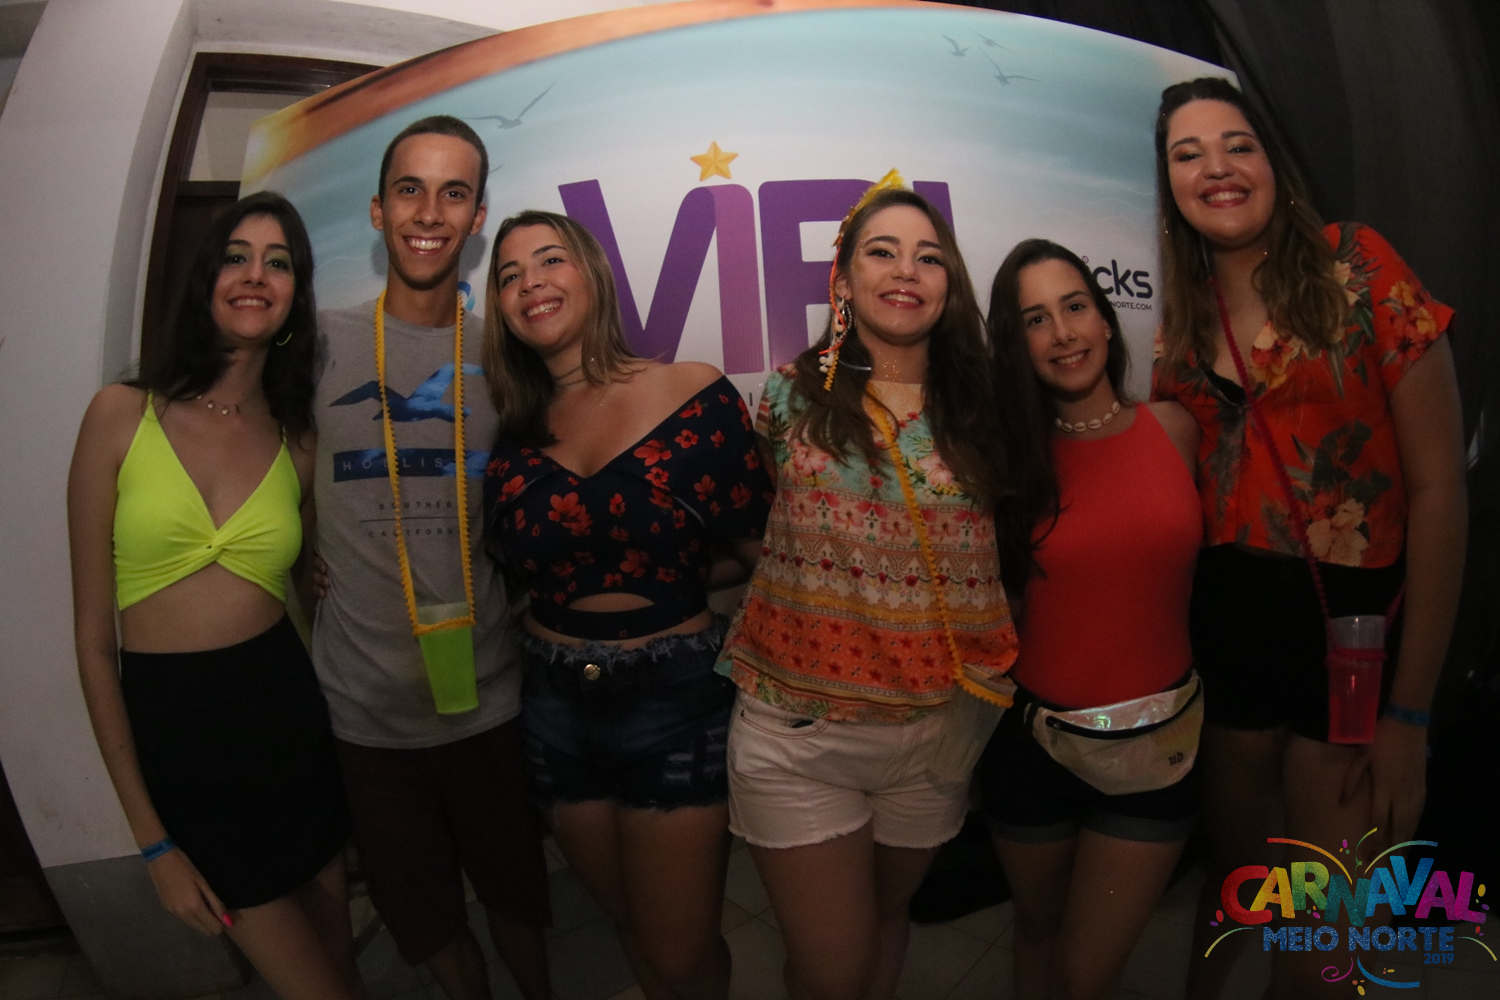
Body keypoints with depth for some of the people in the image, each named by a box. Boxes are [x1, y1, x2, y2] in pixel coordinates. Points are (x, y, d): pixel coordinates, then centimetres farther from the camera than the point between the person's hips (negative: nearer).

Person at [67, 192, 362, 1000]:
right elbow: (93, 634, -6)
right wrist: (151, 838, -6)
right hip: (174, 730, -3)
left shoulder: (297, 441, 4)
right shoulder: (123, 413, -7)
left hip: (290, 717, 3)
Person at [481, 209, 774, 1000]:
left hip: (673, 697, -3)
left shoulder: (693, 394, -11)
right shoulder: (517, 433, 1)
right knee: (632, 930, 22)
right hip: (555, 705, 4)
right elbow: (522, 563, 5)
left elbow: (761, 548, -10)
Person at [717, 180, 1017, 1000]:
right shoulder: (792, 396, -4)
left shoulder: (979, 410, 0)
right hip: (799, 732, -2)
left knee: (888, 916, 24)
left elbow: (1008, 552, 10)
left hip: (933, 736, 2)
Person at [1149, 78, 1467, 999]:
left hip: (1357, 617, -3)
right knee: (1236, 863, 19)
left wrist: (1412, 710, -11)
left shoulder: (1357, 265, -7)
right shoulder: (1180, 318, 4)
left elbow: (1438, 483, -9)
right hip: (1229, 615, 3)